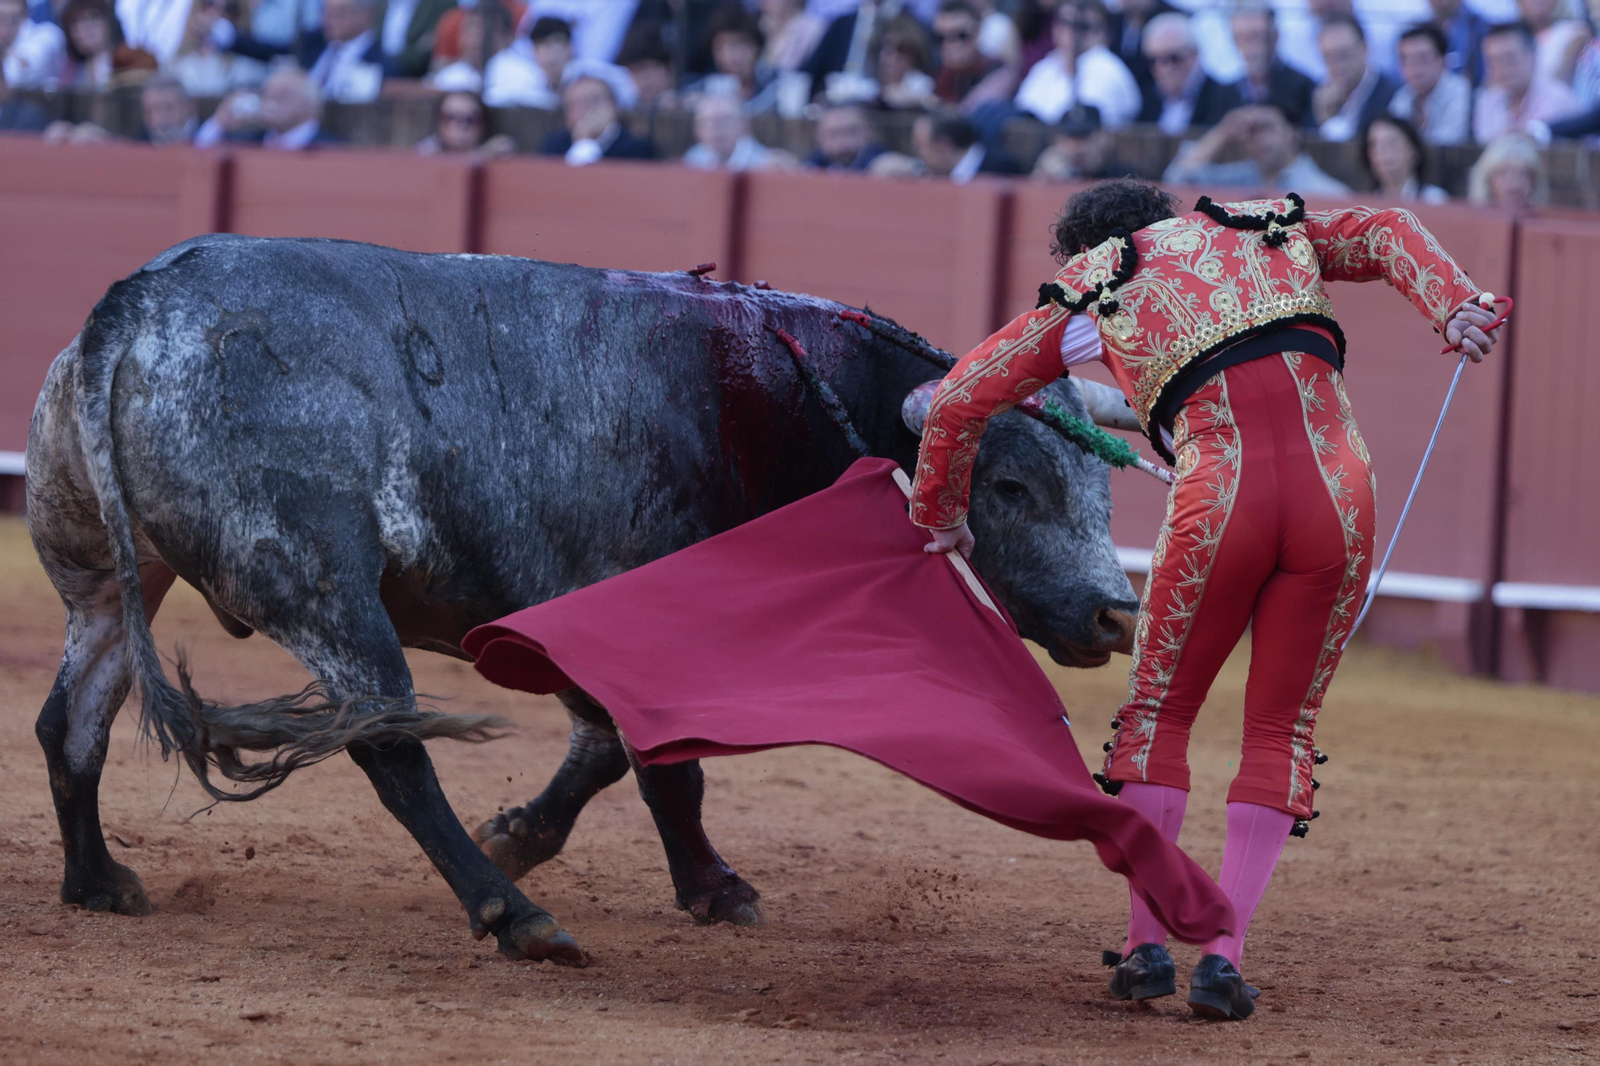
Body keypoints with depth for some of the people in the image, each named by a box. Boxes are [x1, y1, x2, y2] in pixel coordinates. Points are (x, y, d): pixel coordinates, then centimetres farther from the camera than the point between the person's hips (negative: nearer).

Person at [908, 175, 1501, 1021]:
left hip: (1223, 500, -2)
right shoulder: (1262, 230, 26)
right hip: (1338, 499, 2)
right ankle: (1224, 956, 5)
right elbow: (1390, 235, 14)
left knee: (1160, 708, 18)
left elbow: (958, 399, 21)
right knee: (1283, 730, 14)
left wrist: (939, 514, 35)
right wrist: (1455, 305, -2)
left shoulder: (1090, 294, 18)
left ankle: (1146, 944, 13)